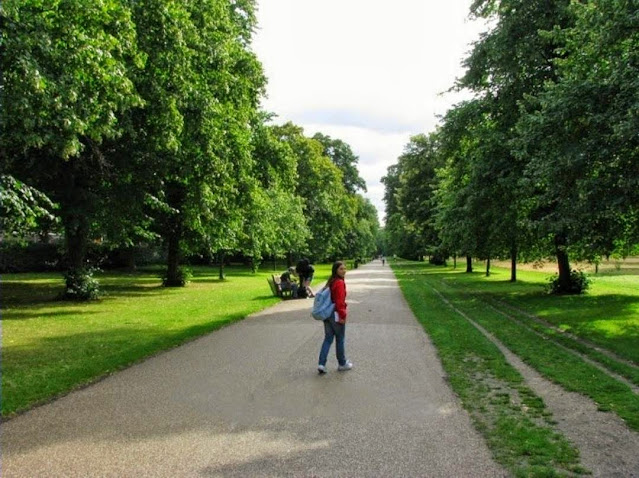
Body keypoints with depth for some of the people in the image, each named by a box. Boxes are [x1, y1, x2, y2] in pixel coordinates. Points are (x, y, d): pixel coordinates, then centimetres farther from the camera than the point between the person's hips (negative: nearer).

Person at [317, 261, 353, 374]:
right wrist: (342, 316, -17)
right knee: (340, 340, 8)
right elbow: (340, 301, -21)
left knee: (328, 339, 10)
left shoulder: (331, 282, 10)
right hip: (336, 315, -8)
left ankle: (321, 364, 3)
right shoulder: (340, 283, -17)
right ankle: (342, 364, 21)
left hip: (327, 314, 8)